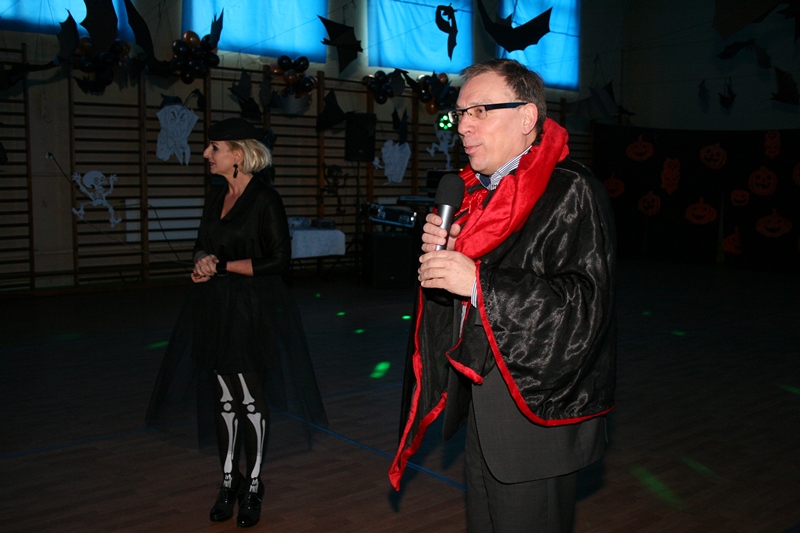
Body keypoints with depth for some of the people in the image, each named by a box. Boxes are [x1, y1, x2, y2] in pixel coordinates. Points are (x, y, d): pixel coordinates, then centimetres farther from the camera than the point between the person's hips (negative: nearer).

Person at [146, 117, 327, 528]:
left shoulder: (265, 200, -11)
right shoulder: (216, 198, 11)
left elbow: (279, 261, -13)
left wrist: (223, 267, -11)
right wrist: (203, 262, -3)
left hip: (252, 310, -6)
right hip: (216, 309, 7)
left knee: (250, 399, 2)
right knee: (224, 397, 11)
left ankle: (252, 486, 17)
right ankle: (228, 480, 25)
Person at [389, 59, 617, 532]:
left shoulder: (571, 192, -15)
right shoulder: (480, 191, 12)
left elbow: (583, 304, -24)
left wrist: (477, 281, -26)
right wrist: (443, 251, -4)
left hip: (535, 414, -8)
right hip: (481, 406, 8)